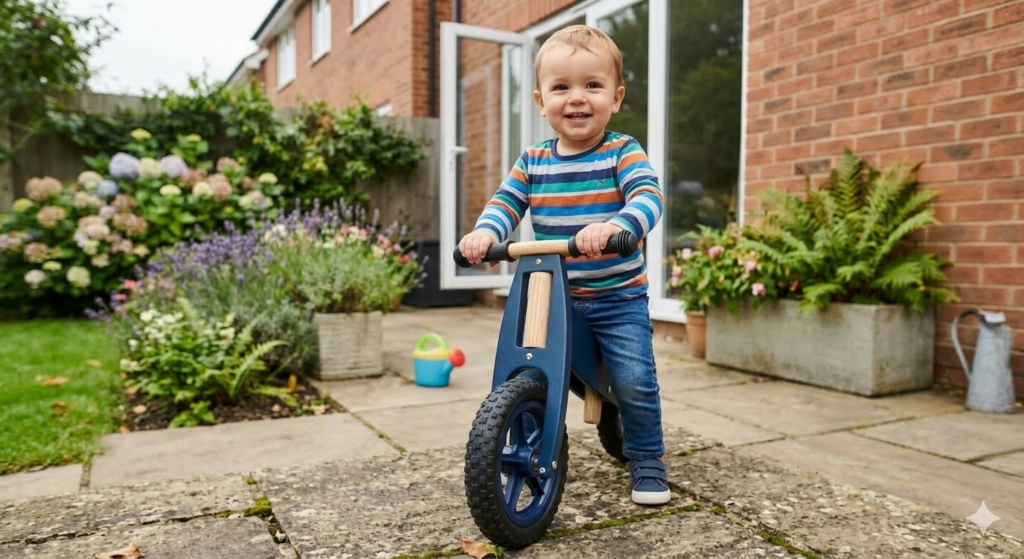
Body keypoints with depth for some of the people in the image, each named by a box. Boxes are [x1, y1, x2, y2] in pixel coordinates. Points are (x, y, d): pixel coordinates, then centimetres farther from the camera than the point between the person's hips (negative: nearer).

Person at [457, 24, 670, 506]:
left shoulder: (623, 152, -8)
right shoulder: (532, 161, 4)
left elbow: (648, 197, -23)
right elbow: (506, 202, 2)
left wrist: (613, 225, -44)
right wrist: (485, 232, -21)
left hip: (618, 298, -3)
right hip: (551, 296, 4)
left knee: (634, 381, -9)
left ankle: (647, 461, 16)